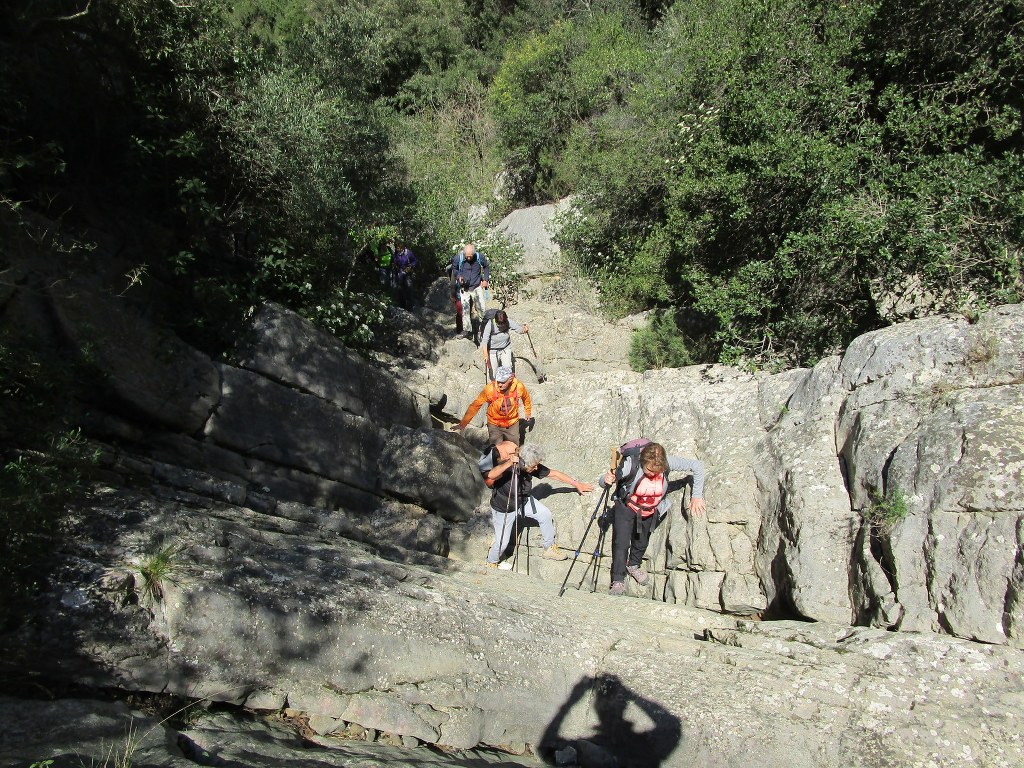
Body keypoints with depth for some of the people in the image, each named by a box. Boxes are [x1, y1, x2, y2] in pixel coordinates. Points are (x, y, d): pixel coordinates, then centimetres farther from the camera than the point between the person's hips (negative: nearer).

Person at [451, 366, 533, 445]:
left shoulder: (519, 386, -21)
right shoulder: (490, 388, -28)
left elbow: (526, 397, 2)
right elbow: (475, 405, -23)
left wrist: (528, 413, 15)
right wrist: (462, 424, -24)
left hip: (513, 423, 2)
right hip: (495, 424, -2)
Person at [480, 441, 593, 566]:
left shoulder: (533, 467, -21)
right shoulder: (508, 469, -36)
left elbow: (554, 474, -9)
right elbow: (491, 475, -56)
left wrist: (577, 485, -3)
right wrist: (508, 463, -64)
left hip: (523, 501, 5)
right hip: (504, 509, -5)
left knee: (545, 515, 0)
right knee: (502, 542, -2)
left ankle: (549, 549, 22)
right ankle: (491, 563, 30)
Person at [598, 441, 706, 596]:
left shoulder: (667, 463, -30)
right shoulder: (631, 464, -36)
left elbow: (697, 466, -19)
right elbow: (602, 482, -29)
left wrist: (697, 496, -19)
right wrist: (606, 480, -53)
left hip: (651, 511, 3)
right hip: (626, 508, -3)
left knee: (642, 542, 20)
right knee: (621, 544, -12)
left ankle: (633, 565, 48)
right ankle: (618, 580, 2)